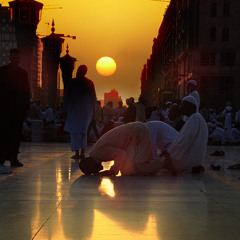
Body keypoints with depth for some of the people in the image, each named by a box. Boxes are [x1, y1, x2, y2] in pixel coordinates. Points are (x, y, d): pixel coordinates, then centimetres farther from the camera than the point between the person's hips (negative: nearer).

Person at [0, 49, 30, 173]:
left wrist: (26, 106, 7)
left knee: (16, 134, 4)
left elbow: (26, 91, 16)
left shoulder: (23, 73, 15)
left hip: (19, 108, 4)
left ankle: (14, 158, 7)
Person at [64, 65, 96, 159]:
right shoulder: (90, 83, 1)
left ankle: (77, 153, -6)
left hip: (75, 109, -3)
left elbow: (66, 96, -2)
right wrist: (92, 110, 14)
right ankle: (82, 152, 11)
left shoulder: (72, 82, -6)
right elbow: (94, 98, 6)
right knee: (84, 130, 15)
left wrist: (66, 109, 7)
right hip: (87, 110, 3)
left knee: (75, 131, 1)